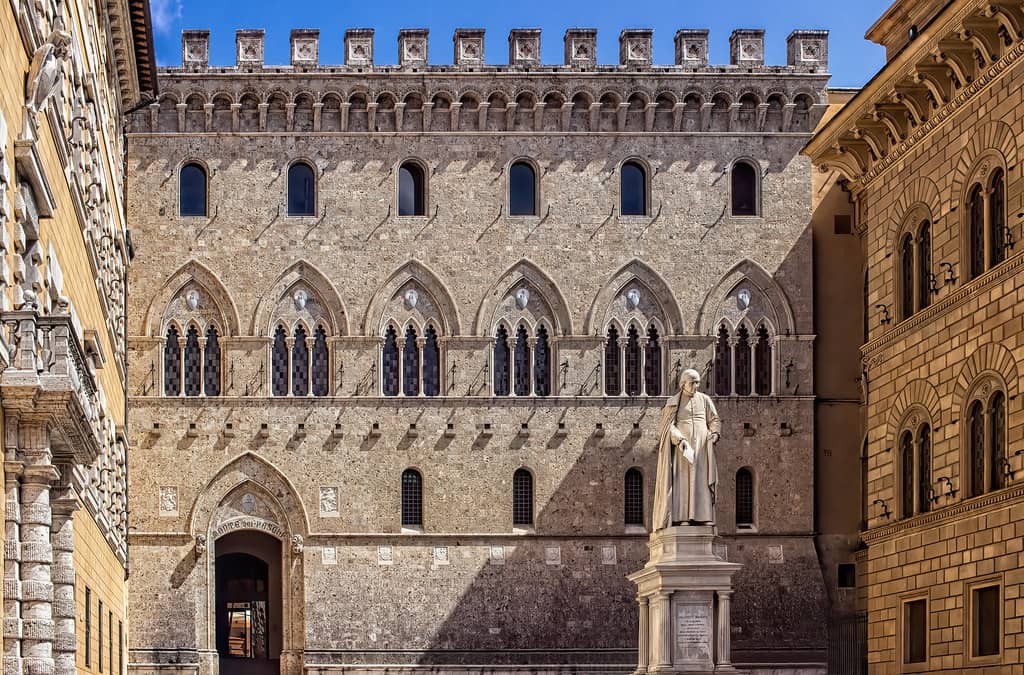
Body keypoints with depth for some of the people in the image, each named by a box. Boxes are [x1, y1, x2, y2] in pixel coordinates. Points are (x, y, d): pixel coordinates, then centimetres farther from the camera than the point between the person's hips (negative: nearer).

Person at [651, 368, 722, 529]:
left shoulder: (705, 399, 11)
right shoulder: (673, 402, 4)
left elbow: (715, 420, 9)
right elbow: (668, 425, -5)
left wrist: (715, 433, -13)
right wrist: (679, 440, -22)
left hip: (701, 447, 2)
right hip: (682, 448, -2)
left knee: (702, 480, -5)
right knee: (682, 481, -10)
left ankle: (703, 517, -9)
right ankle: (681, 517, -15)